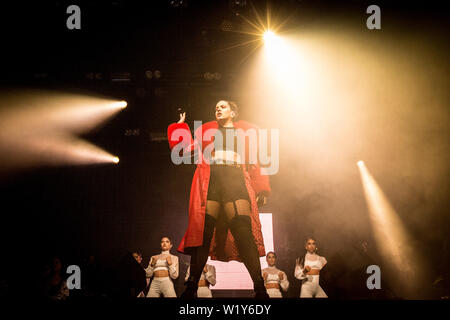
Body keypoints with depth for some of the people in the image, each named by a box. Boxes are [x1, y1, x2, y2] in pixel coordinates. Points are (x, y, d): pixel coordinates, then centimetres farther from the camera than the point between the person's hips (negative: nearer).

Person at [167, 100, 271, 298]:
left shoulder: (246, 131, 24)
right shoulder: (206, 130, 27)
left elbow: (253, 162, 16)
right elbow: (184, 148, 24)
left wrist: (261, 190, 6)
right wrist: (181, 126, 25)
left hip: (236, 180, -1)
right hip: (210, 180, 1)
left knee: (244, 233, -17)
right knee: (203, 233, -12)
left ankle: (260, 289, -23)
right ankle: (191, 287, -13)